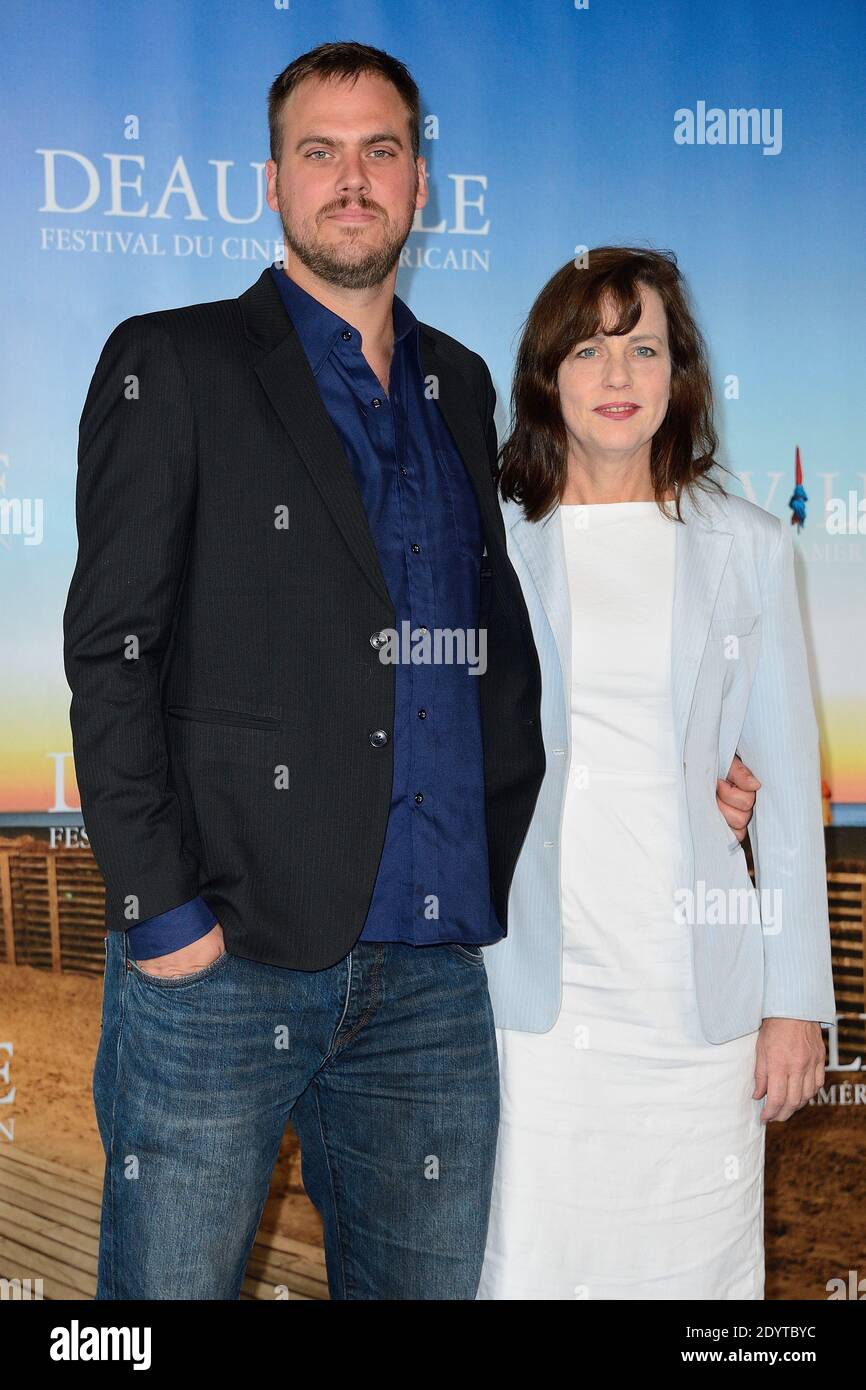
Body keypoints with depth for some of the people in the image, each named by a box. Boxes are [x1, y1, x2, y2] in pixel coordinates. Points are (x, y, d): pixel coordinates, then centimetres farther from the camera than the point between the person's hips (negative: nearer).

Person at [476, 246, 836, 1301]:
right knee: (529, 1262, 4)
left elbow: (787, 787, 5)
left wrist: (798, 1000, 1)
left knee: (692, 1263, 7)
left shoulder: (747, 548, 5)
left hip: (698, 990, 1)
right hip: (529, 982, 0)